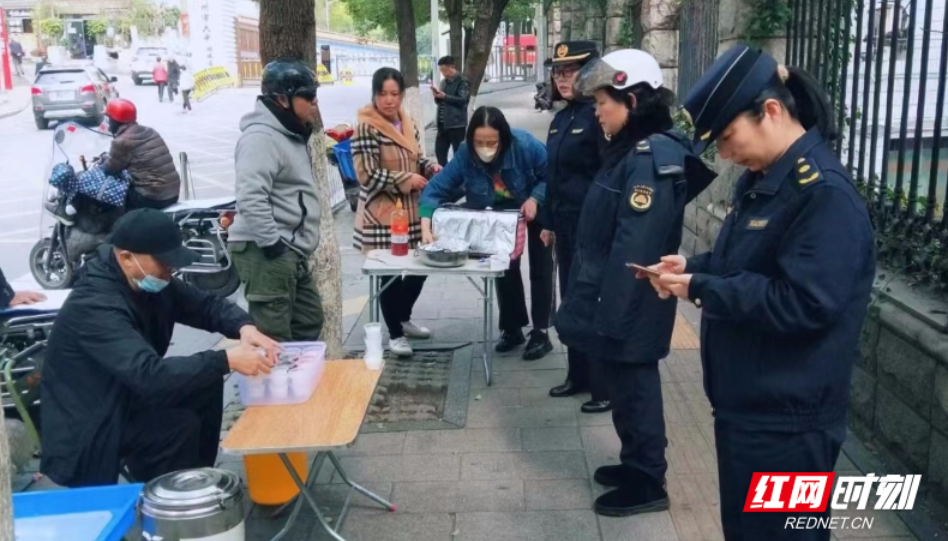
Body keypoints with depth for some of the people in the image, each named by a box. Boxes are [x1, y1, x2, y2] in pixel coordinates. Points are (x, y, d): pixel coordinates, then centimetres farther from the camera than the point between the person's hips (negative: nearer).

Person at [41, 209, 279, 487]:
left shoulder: (150, 281, -4)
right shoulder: (95, 307, -31)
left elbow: (206, 304, 3)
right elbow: (148, 375, -40)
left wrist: (244, 327, -19)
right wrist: (226, 360, -40)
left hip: (124, 393, 9)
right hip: (86, 427, -9)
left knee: (206, 385, -4)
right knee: (181, 426, -25)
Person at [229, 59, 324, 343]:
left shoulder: (290, 133, 18)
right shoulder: (261, 136, -16)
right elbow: (251, 198, -27)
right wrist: (272, 244, -24)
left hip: (293, 251, 11)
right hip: (267, 253, -11)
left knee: (309, 322, 19)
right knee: (274, 338, -9)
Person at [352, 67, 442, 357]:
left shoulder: (409, 124, 9)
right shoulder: (366, 128, -13)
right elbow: (367, 175, -18)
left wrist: (430, 168, 0)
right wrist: (406, 180, -17)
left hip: (412, 211, 7)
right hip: (382, 215, -7)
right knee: (390, 273, 2)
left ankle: (403, 318, 37)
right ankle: (395, 333, 18)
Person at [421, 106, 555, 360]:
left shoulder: (526, 145, -37)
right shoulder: (465, 155, -31)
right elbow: (436, 189, -31)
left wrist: (535, 199, -36)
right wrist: (426, 224, -45)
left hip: (536, 212, -3)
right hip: (499, 218, 3)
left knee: (540, 269, 3)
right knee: (505, 268, 10)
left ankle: (541, 333, 12)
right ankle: (512, 329, 25)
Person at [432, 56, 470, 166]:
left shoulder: (462, 81, -6)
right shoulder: (444, 82, 17)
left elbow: (462, 100, -17)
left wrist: (444, 96, -20)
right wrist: (437, 95, -1)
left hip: (457, 124, -7)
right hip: (443, 123, 7)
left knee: (459, 153, 0)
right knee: (440, 150, 9)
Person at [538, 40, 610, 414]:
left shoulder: (597, 115, -14)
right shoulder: (560, 119, 12)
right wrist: (548, 222, 17)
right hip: (565, 224, 9)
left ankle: (605, 387, 12)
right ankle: (578, 376, 29)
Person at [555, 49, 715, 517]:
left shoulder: (652, 157, -21)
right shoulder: (632, 149, 10)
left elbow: (635, 247, -25)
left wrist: (611, 312, -23)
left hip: (629, 307, -9)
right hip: (616, 299, 9)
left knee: (634, 385, 4)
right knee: (625, 385, 19)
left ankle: (647, 482, 18)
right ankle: (635, 463, 35)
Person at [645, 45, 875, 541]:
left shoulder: (825, 194, -23)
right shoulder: (760, 180, 8)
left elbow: (802, 304, -29)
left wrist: (700, 289, -22)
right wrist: (692, 267, 1)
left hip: (786, 418, -9)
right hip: (744, 403, 10)